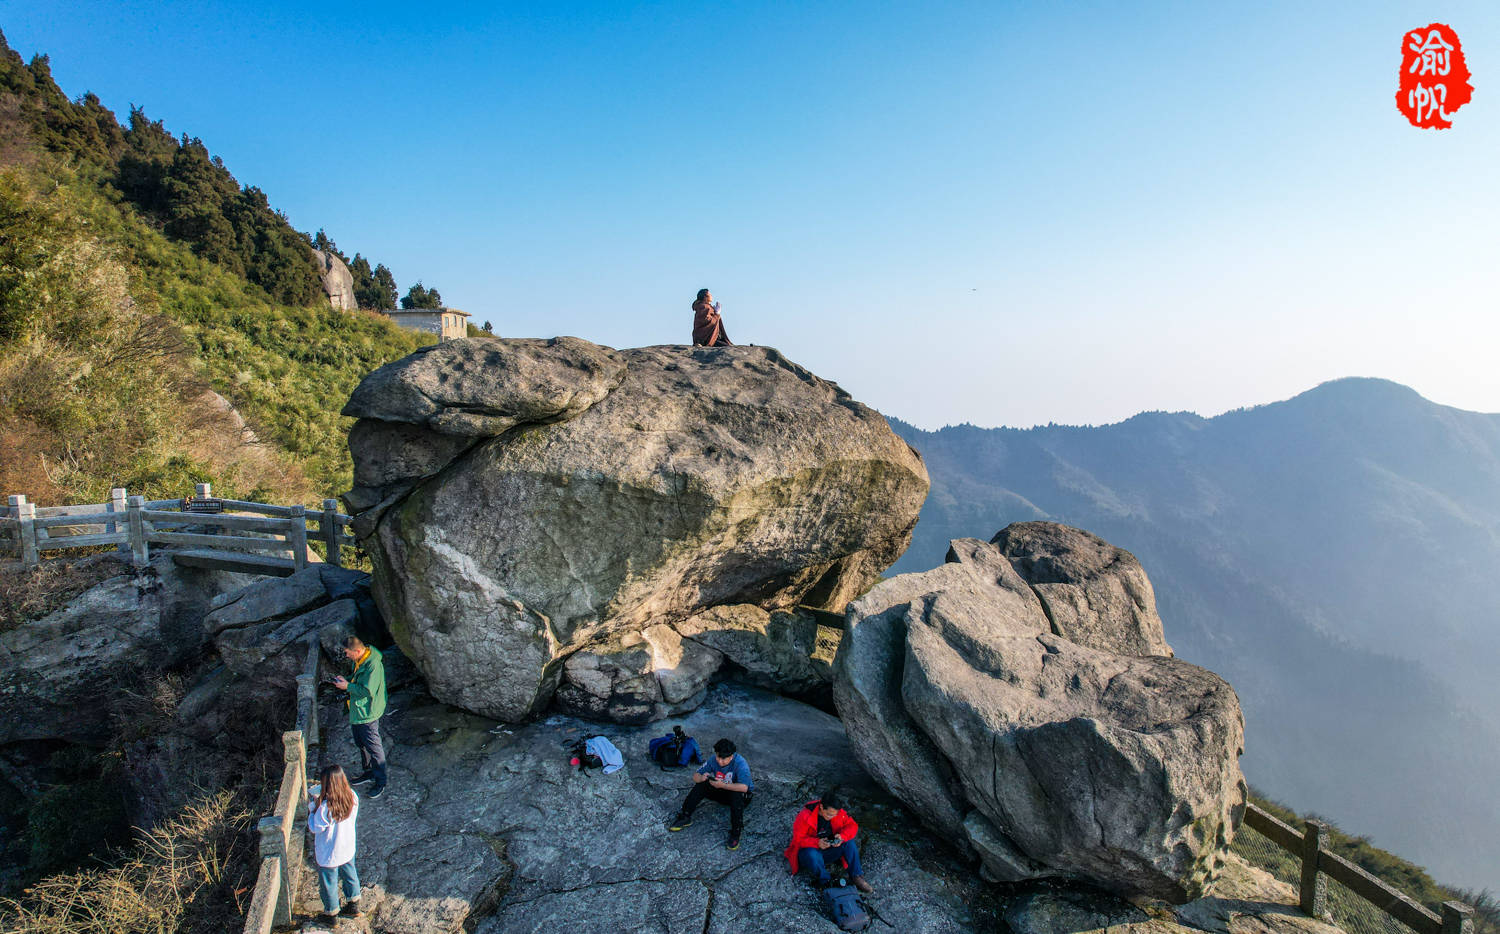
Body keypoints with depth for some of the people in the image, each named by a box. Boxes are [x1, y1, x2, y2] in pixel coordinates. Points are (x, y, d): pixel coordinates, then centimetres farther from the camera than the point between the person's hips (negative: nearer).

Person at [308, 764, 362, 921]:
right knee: (350, 875, 27)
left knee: (329, 884, 18)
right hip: (348, 848, 5)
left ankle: (331, 914, 38)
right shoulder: (352, 797, -17)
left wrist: (312, 808, -8)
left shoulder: (325, 807, -34)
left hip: (329, 855, -5)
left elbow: (315, 828, -20)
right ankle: (354, 906, 44)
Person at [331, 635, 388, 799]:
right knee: (361, 744, 23)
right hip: (356, 711, 10)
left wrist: (348, 686, -20)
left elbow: (367, 691, -29)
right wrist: (346, 680, 0)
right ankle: (368, 772, 41)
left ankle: (380, 782, 14)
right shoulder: (359, 661, 2)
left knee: (373, 747, 2)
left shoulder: (373, 665, -28)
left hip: (367, 714, -10)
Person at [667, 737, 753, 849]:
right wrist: (701, 778, -33)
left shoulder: (740, 763, -30)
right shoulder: (714, 760, -13)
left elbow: (744, 787, -42)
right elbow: (695, 776, -9)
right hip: (722, 791, 5)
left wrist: (722, 785, -39)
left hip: (741, 796, -5)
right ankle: (685, 817, -9)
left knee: (737, 794, -39)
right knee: (701, 784, -16)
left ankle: (736, 833, -31)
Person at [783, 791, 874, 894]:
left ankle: (856, 876, -14)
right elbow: (798, 839, -22)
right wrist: (817, 843, -38)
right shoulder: (805, 816, -24)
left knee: (849, 842, -19)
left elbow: (852, 826, -8)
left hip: (828, 849, 4)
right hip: (809, 850, -4)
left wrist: (842, 836, -29)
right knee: (812, 855, -39)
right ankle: (825, 882, -17)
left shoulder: (838, 812, -10)